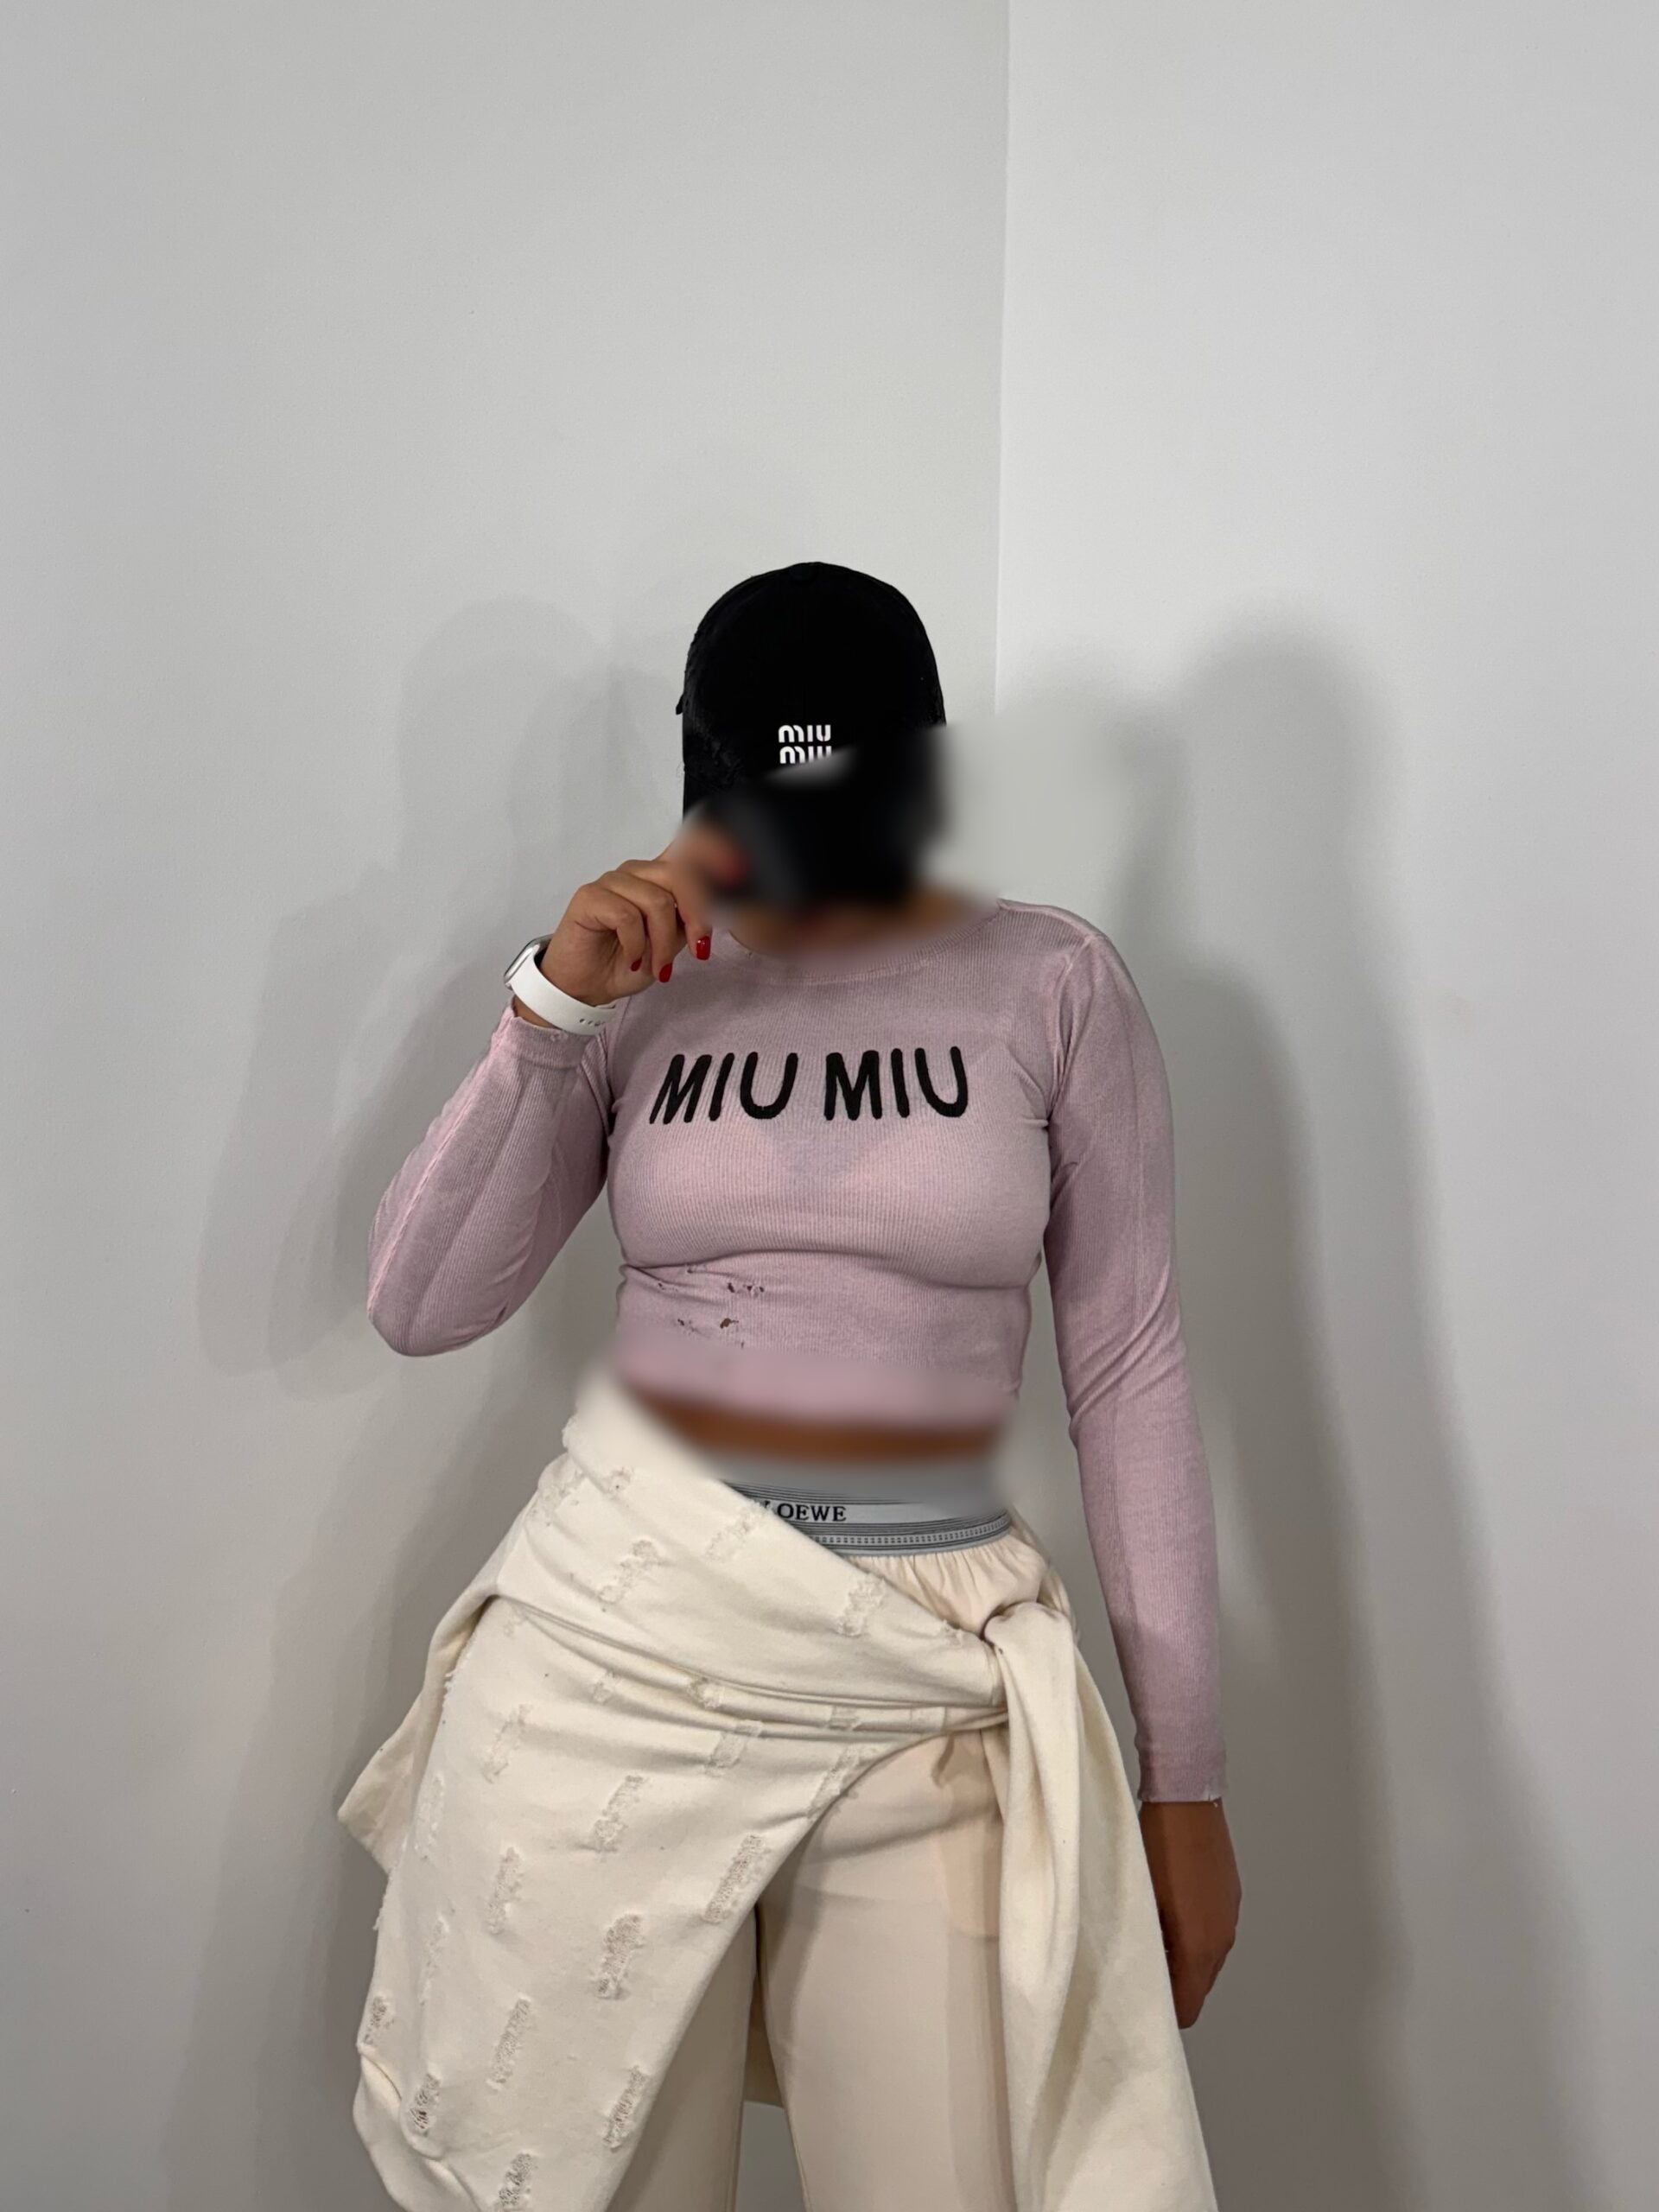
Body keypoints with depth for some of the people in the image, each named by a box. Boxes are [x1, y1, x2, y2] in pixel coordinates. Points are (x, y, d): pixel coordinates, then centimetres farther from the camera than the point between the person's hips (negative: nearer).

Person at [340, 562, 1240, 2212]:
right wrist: (549, 1005, -13)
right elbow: (416, 1308, -2)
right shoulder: (639, 977, 2)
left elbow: (1127, 1367, -1)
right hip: (622, 1614, 2)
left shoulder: (1052, 980, -3)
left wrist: (1184, 1770, -1)